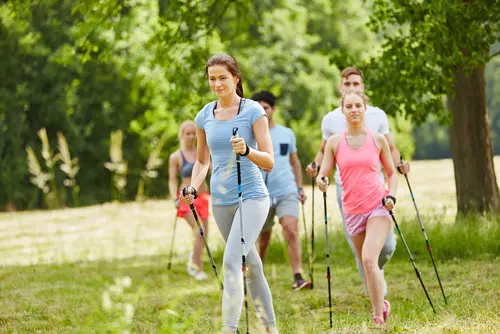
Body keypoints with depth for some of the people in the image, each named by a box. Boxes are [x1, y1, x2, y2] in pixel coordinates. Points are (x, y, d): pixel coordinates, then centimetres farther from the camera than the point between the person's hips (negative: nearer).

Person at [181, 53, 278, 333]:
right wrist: (194, 188, -1)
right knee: (251, 265, 13)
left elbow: (269, 161, -11)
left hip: (252, 196, -5)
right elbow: (202, 161, 18)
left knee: (232, 260, -21)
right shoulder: (205, 116, 7)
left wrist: (247, 150, -31)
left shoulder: (253, 111, -7)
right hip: (221, 200, 5)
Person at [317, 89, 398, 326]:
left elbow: (391, 173, 11)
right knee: (367, 264, 10)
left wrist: (391, 196, -6)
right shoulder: (334, 142, 4)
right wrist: (321, 180, -20)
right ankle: (381, 304, 34)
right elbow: (323, 173, 4)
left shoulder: (378, 140, 3)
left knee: (369, 259, -21)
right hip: (352, 211, 3)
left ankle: (378, 317, -14)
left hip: (378, 206, -3)